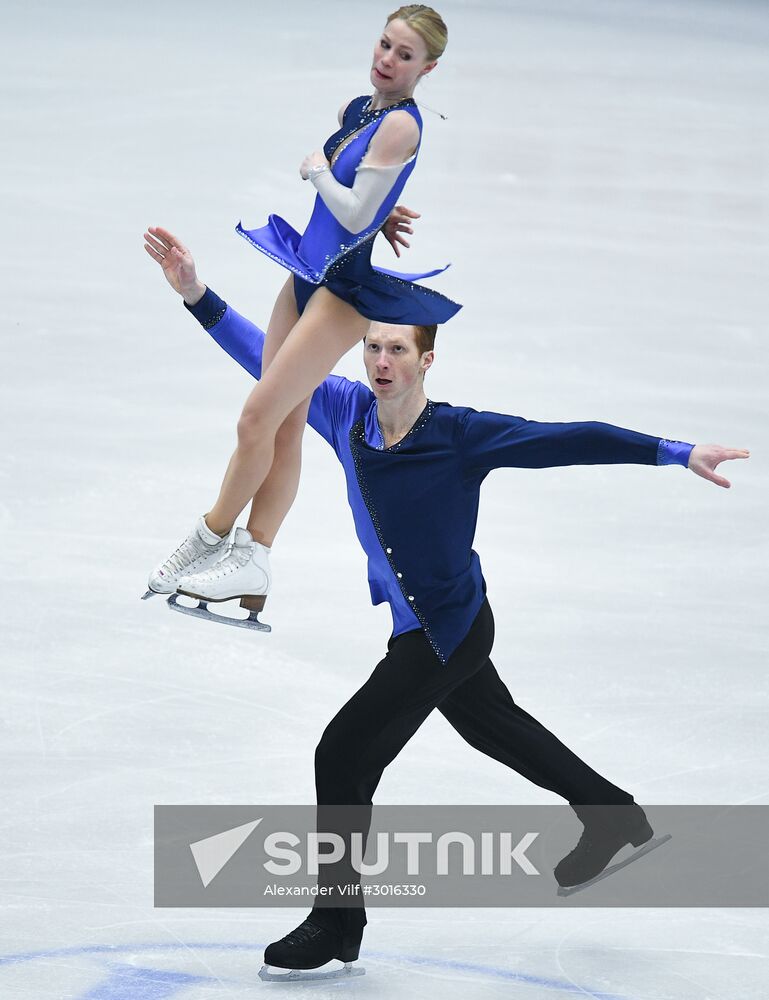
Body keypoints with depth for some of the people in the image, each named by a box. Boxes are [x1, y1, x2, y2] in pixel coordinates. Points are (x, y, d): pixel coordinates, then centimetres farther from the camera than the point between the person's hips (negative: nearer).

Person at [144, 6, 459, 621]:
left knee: (259, 417, -7)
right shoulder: (354, 109, 9)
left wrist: (318, 171, -6)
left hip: (348, 289, -8)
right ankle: (253, 566, 6)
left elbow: (354, 214, -21)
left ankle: (210, 538, 9)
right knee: (285, 424, 6)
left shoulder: (401, 124, -17)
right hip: (309, 272, 9)